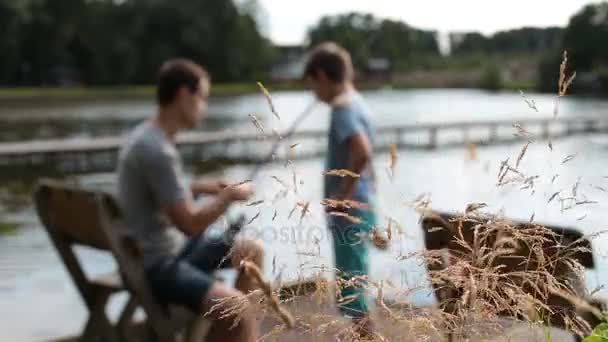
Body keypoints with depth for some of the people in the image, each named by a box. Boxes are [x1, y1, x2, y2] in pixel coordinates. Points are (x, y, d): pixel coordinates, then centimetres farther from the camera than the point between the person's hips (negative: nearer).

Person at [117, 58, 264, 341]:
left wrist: (200, 187, 10)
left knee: (252, 251, 18)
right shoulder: (158, 150, -25)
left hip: (172, 246, 10)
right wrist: (228, 196, -8)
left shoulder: (148, 135, 6)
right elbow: (190, 224, -23)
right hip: (154, 263, -10)